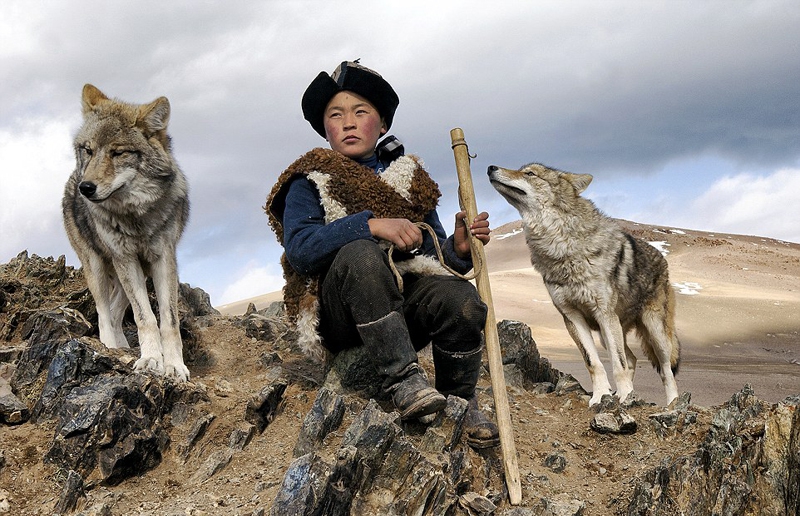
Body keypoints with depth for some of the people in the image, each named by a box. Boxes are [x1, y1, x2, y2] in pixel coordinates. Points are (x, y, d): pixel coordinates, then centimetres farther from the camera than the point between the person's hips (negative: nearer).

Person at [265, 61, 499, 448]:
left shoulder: (407, 177, 20)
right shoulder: (311, 181, 9)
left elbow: (434, 254, 14)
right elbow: (299, 248, -12)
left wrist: (458, 247, -10)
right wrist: (371, 225, -23)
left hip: (403, 307, 3)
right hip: (340, 312, -3)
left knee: (461, 298, -29)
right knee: (360, 254, -34)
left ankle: (461, 402, -3)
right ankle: (402, 380, -33)